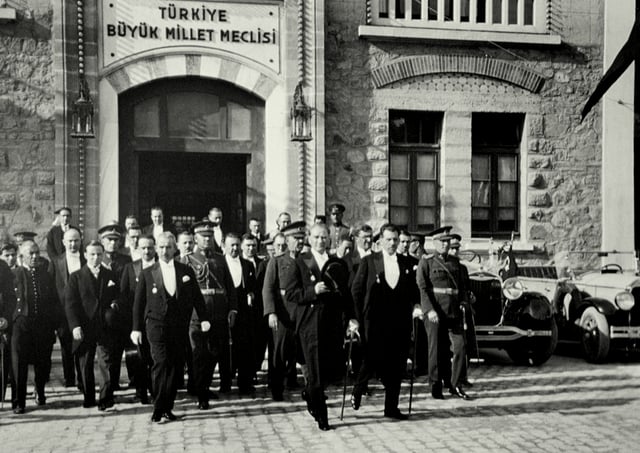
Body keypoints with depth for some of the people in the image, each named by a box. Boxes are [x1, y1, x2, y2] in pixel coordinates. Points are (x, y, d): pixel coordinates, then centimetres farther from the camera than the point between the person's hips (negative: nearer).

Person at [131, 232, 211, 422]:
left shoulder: (186, 271, 10)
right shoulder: (147, 274, 6)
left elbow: (197, 297, 10)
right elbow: (138, 303, 7)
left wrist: (203, 318, 0)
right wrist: (137, 328, 2)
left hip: (180, 326, 2)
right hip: (157, 325, -2)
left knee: (177, 367, 3)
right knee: (161, 363, -13)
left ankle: (168, 407, 14)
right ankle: (158, 409, -6)